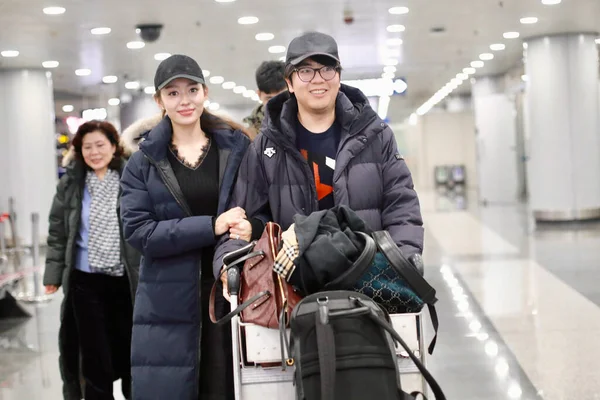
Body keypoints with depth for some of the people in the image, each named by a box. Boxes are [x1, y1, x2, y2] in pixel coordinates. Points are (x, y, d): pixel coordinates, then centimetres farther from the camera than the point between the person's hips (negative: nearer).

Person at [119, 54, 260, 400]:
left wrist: (251, 227, -15)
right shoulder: (144, 162, 5)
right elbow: (137, 229, -6)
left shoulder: (238, 147, 7)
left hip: (231, 292, 0)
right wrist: (211, 227, -15)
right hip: (169, 301, 0)